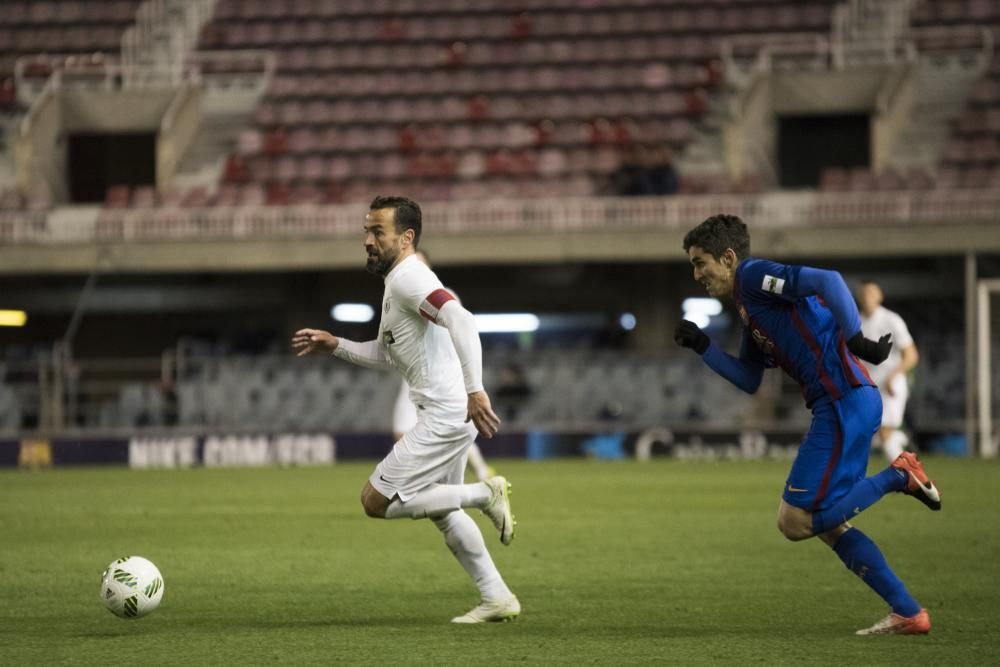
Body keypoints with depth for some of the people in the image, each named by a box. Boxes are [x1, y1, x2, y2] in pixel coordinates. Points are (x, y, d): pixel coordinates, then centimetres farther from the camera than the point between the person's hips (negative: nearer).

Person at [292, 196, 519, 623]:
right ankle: (496, 599, 24)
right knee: (442, 512, 23)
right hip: (448, 414, 10)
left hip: (445, 415, -10)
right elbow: (388, 355, 30)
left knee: (376, 501, -7)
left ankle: (485, 495, -5)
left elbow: (461, 320, -31)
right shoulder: (400, 280, 18)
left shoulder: (407, 277, -14)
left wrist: (474, 390, -38)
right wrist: (334, 346, 20)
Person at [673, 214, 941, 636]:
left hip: (845, 402, -10)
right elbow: (749, 381, 30)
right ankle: (908, 614, 13)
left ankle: (897, 478, -3)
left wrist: (856, 340, -21)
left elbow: (827, 281, -20)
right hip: (838, 406, 10)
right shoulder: (749, 310, 24)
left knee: (796, 520, -10)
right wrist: (702, 347, 21)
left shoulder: (754, 276, -5)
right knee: (825, 523, 14)